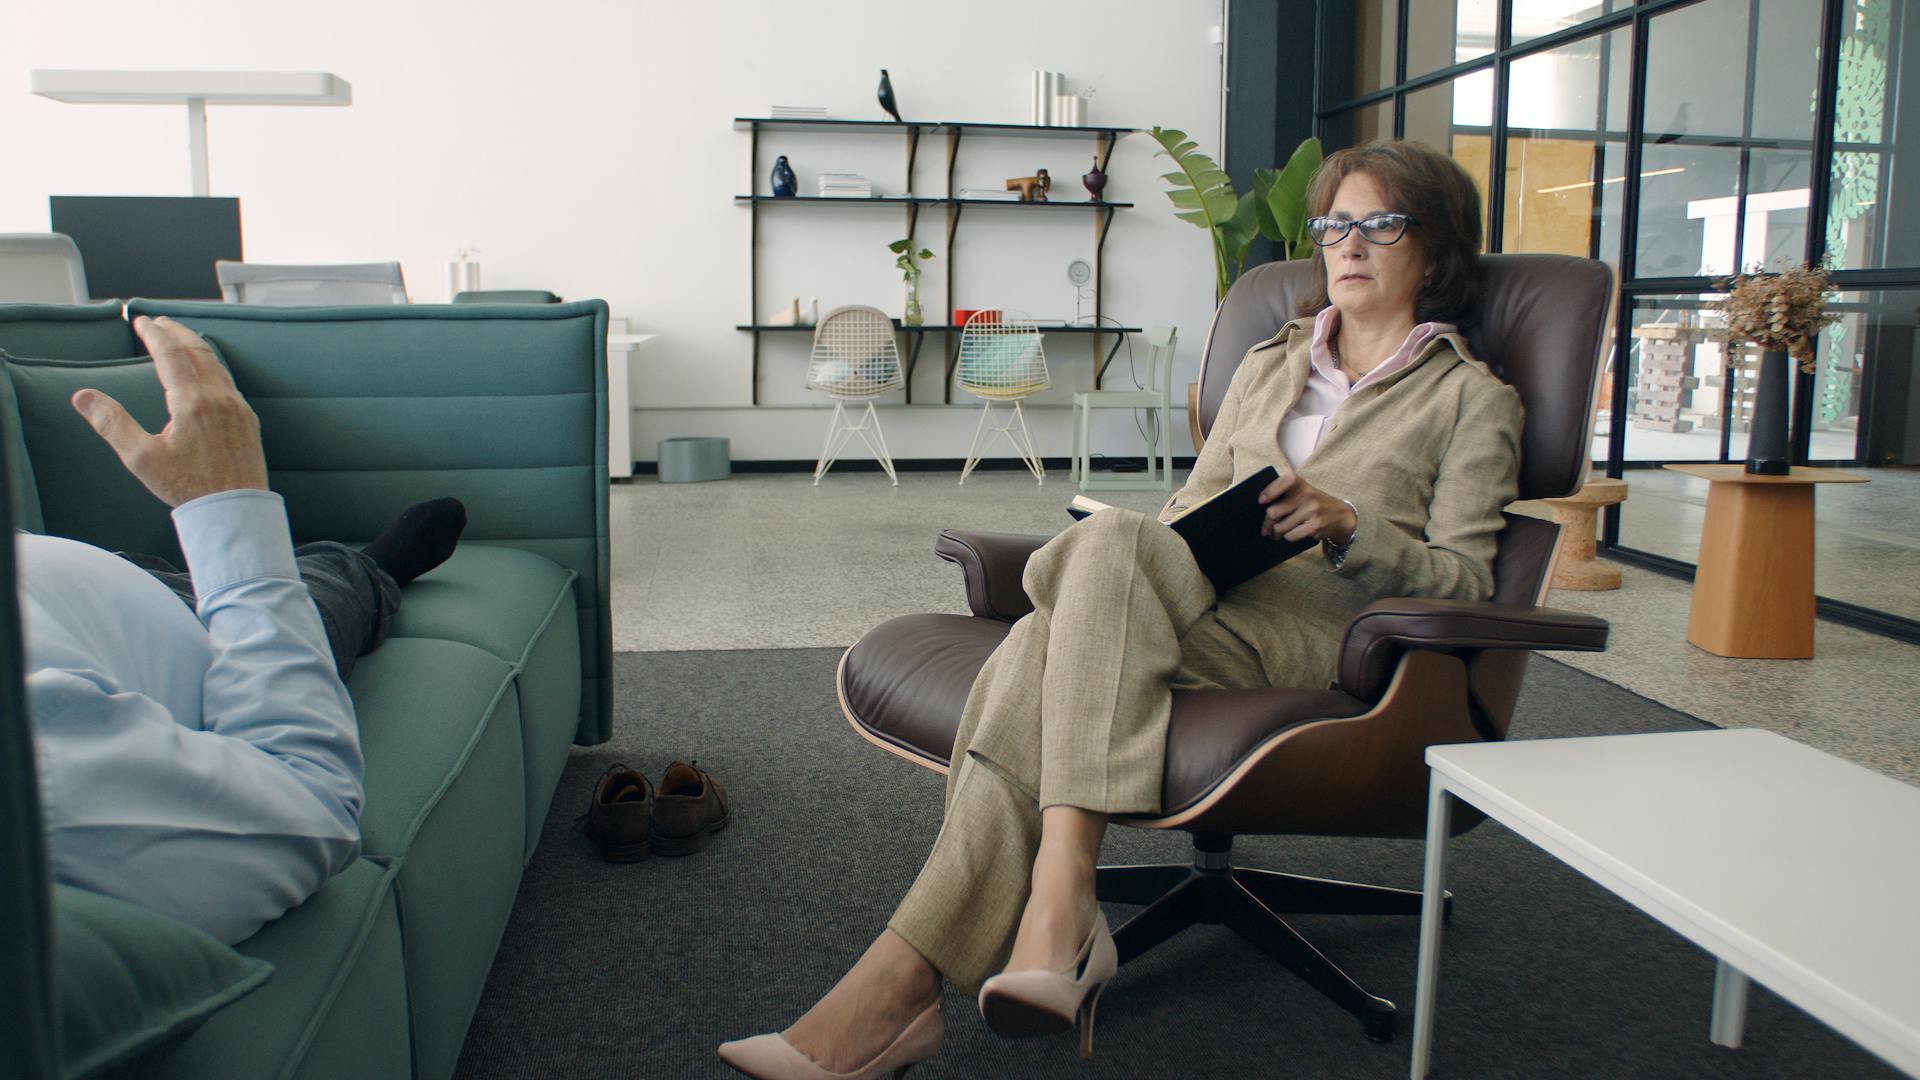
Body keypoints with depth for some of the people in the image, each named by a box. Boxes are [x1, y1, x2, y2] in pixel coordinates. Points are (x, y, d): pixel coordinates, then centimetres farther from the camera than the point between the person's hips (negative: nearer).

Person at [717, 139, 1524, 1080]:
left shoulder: (1474, 400, 13)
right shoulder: (1268, 365, 28)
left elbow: (1465, 577, 4)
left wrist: (1348, 525, -14)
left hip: (1324, 630, -4)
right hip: (1201, 606, 4)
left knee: (1111, 541, -34)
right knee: (1041, 652, -32)